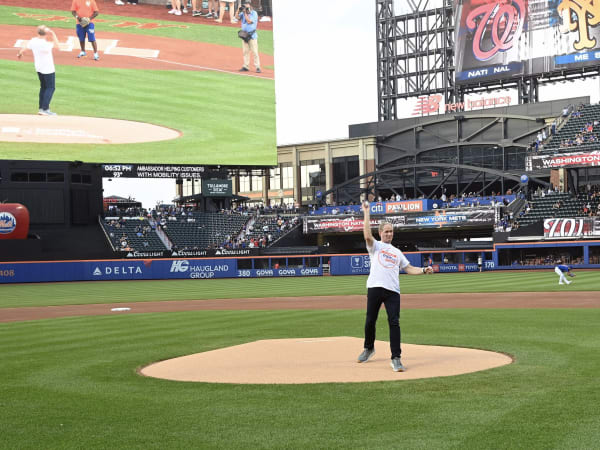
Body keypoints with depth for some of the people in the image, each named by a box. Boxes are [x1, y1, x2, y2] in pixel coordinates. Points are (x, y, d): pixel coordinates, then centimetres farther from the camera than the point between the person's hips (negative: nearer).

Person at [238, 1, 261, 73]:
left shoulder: (254, 13, -6)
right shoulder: (243, 13, 12)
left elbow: (249, 21, -16)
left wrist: (245, 12, -13)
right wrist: (239, 10, -10)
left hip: (252, 35, -6)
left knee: (254, 51, -8)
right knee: (245, 51, 7)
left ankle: (257, 67, -7)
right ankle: (246, 66, 11)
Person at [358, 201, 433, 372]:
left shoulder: (397, 252, 26)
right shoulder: (375, 246, 13)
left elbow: (409, 268, 25)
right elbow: (367, 235, -8)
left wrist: (424, 270, 9)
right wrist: (366, 213, -9)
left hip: (393, 290, 2)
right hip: (375, 287, -2)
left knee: (394, 322, -8)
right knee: (370, 321, 3)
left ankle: (396, 358, -10)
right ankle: (369, 348, 28)